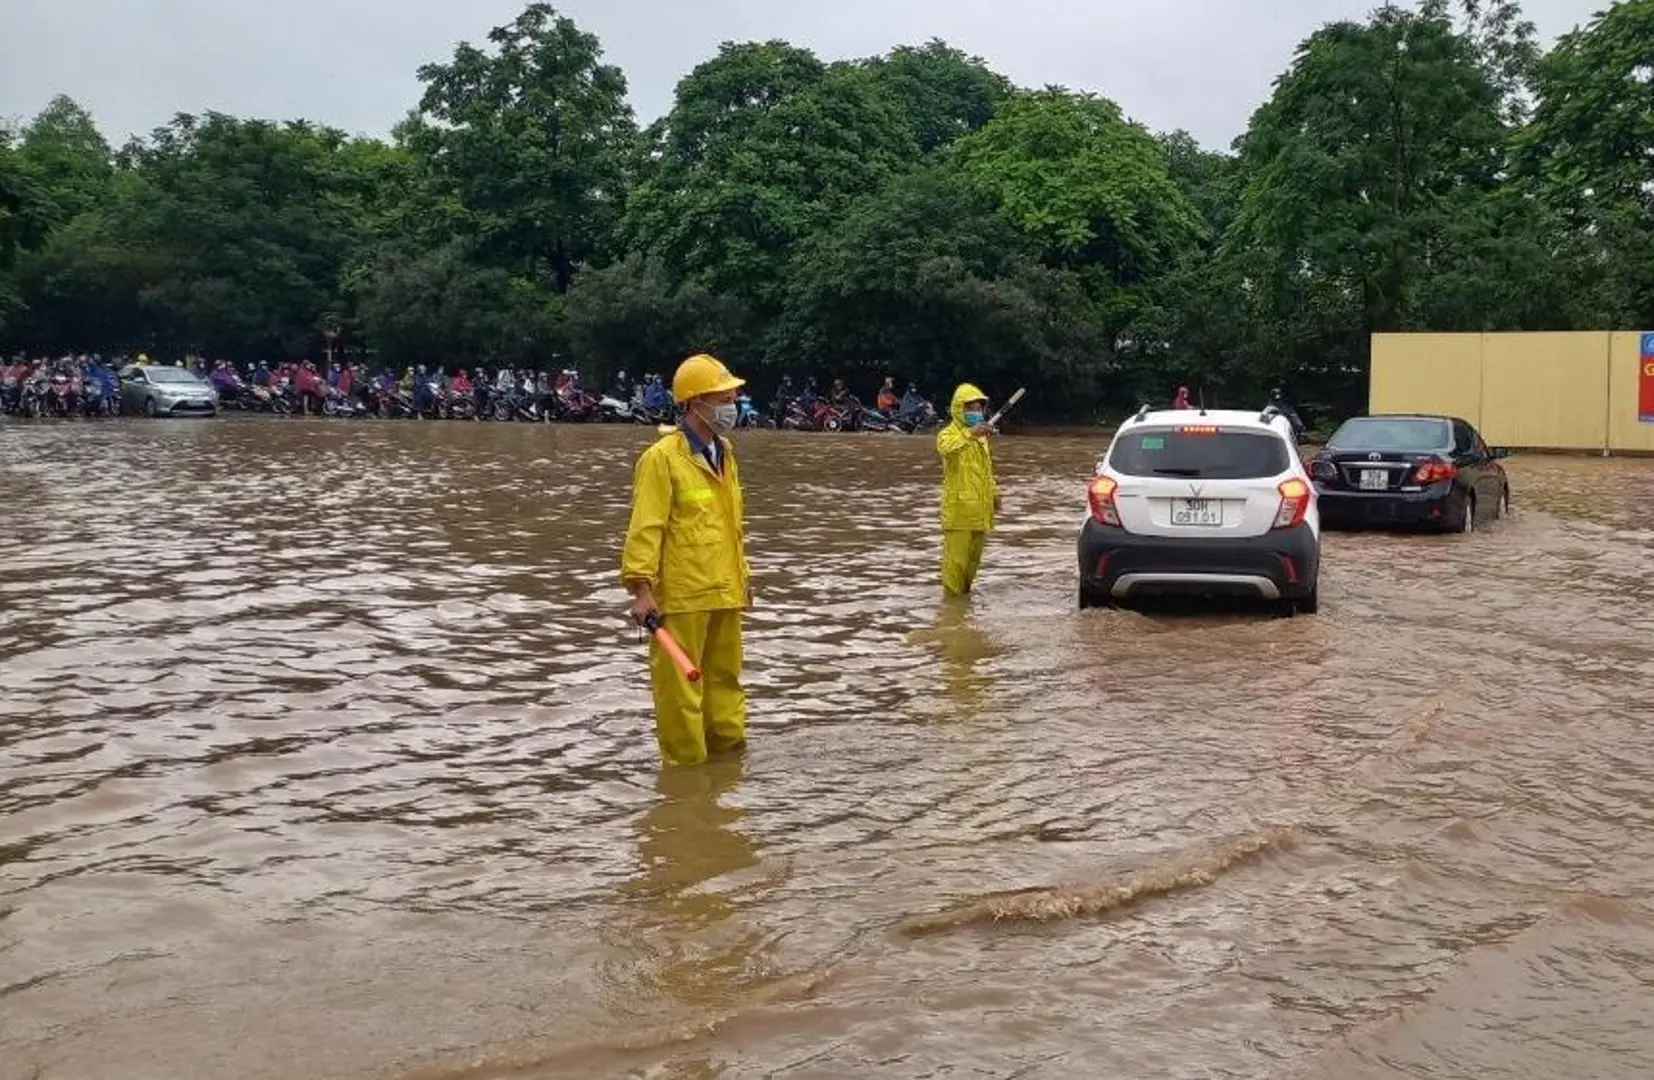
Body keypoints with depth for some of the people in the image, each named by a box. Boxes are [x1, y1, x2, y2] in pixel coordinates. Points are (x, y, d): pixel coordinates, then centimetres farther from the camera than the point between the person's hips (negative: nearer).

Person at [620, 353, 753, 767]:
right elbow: (645, 527, -15)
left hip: (724, 592, 8)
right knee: (679, 684, -1)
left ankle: (728, 747, 31)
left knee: (724, 675, 18)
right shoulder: (662, 458, -12)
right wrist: (642, 588, -19)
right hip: (680, 594, -8)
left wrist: (742, 575, 23)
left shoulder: (725, 454, 13)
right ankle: (686, 763, 9)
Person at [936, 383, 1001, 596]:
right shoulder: (949, 433, -8)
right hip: (959, 508, -7)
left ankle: (966, 590, 29)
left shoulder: (981, 436, 17)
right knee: (956, 557, -6)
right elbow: (946, 448, -34)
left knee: (974, 556, 16)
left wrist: (994, 493, 22)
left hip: (980, 509, 8)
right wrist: (970, 433, -47)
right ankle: (952, 595, 3)